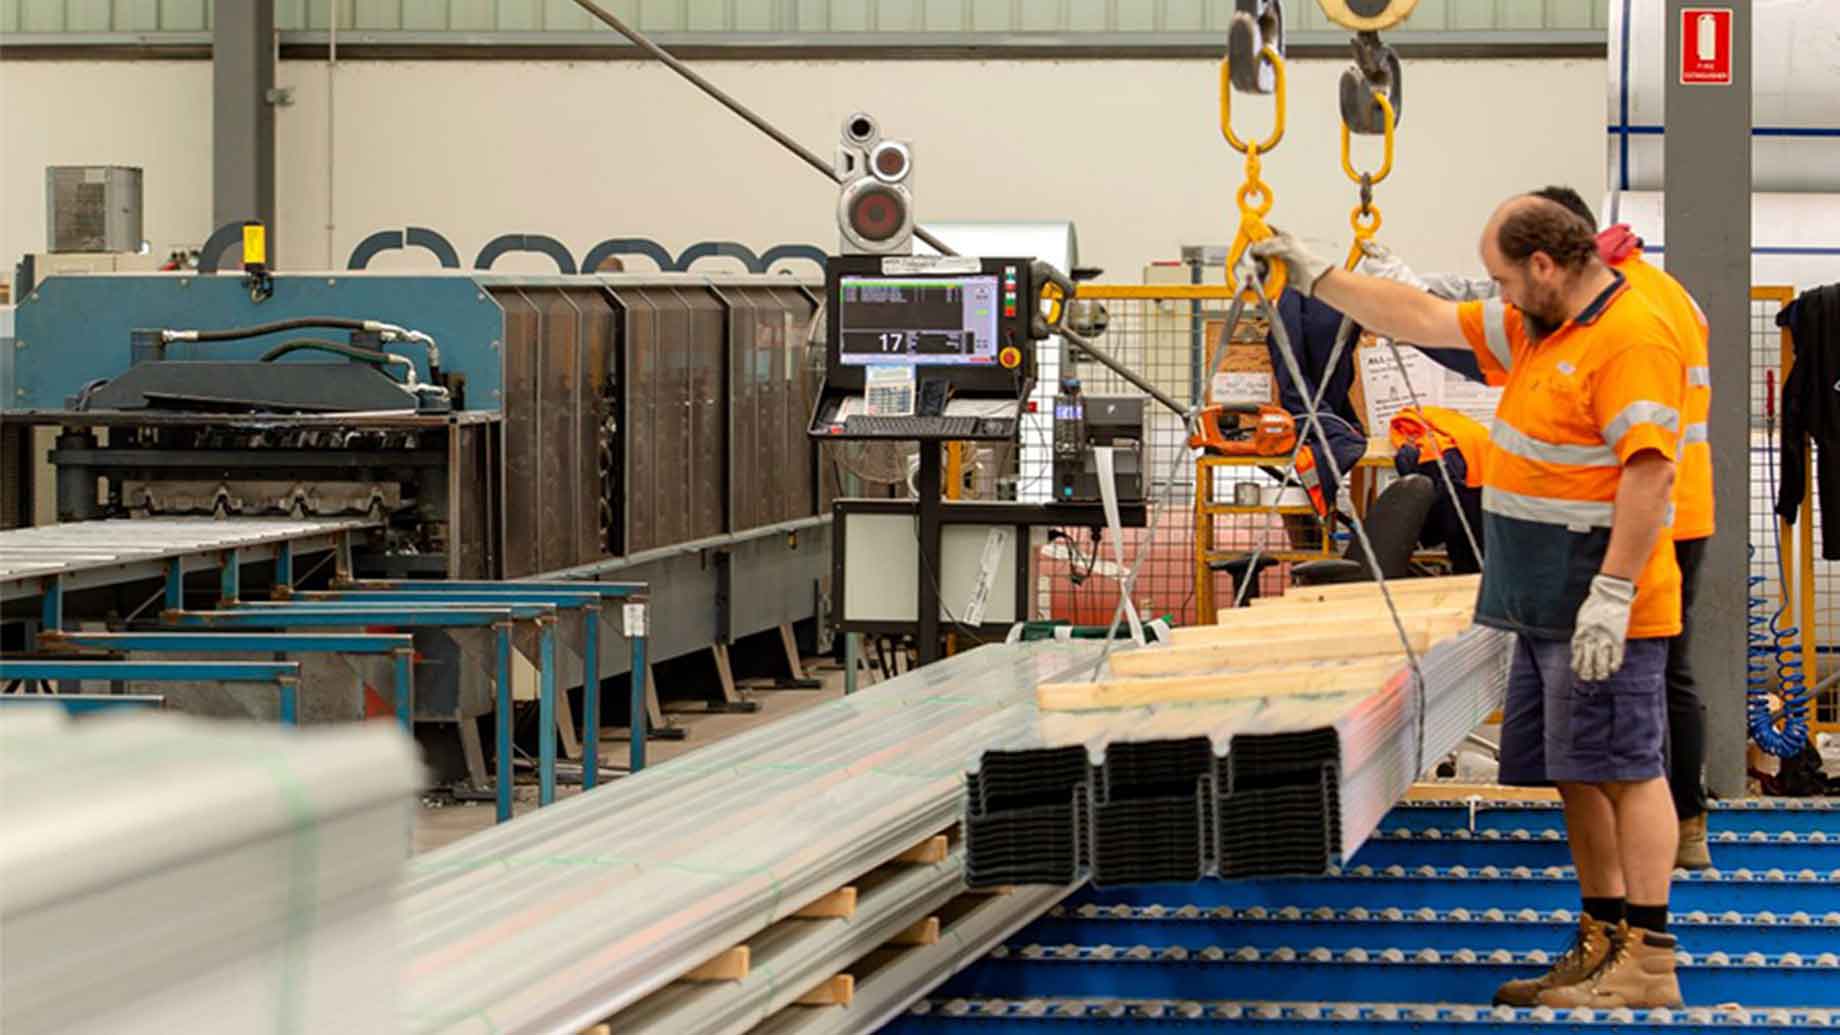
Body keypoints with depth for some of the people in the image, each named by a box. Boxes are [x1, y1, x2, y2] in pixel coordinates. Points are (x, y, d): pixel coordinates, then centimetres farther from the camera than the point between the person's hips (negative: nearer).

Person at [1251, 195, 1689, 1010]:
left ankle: (1648, 963, -8)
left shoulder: (1633, 339, -16)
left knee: (1624, 769, -9)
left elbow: (1648, 471, -23)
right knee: (1579, 776, 12)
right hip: (1545, 607, 10)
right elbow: (1425, 320, 24)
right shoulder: (1538, 330, 16)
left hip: (1599, 611, -10)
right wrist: (1317, 278, 24)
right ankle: (1601, 947, 17)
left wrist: (1612, 593, -26)